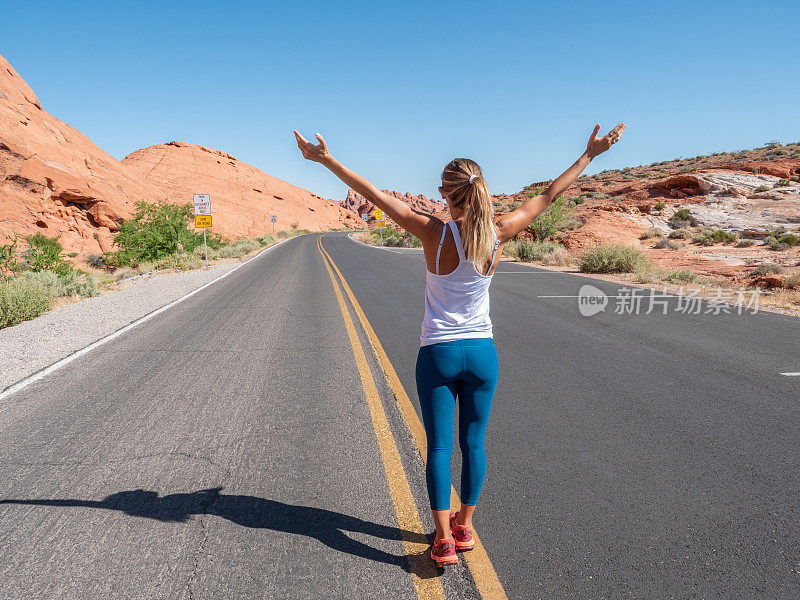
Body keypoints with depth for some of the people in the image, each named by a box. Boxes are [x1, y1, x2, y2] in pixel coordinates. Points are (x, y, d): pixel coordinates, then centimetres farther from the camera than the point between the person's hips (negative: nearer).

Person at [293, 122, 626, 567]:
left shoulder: (435, 232, -16)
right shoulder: (499, 232, -8)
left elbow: (376, 196, -14)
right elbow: (549, 195, 4)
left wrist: (327, 161, -9)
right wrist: (590, 154, 15)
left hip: (438, 354, -3)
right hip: (482, 352, 3)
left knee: (439, 447, 7)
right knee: (473, 443, 15)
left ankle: (444, 539, 9)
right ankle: (464, 526, 28)